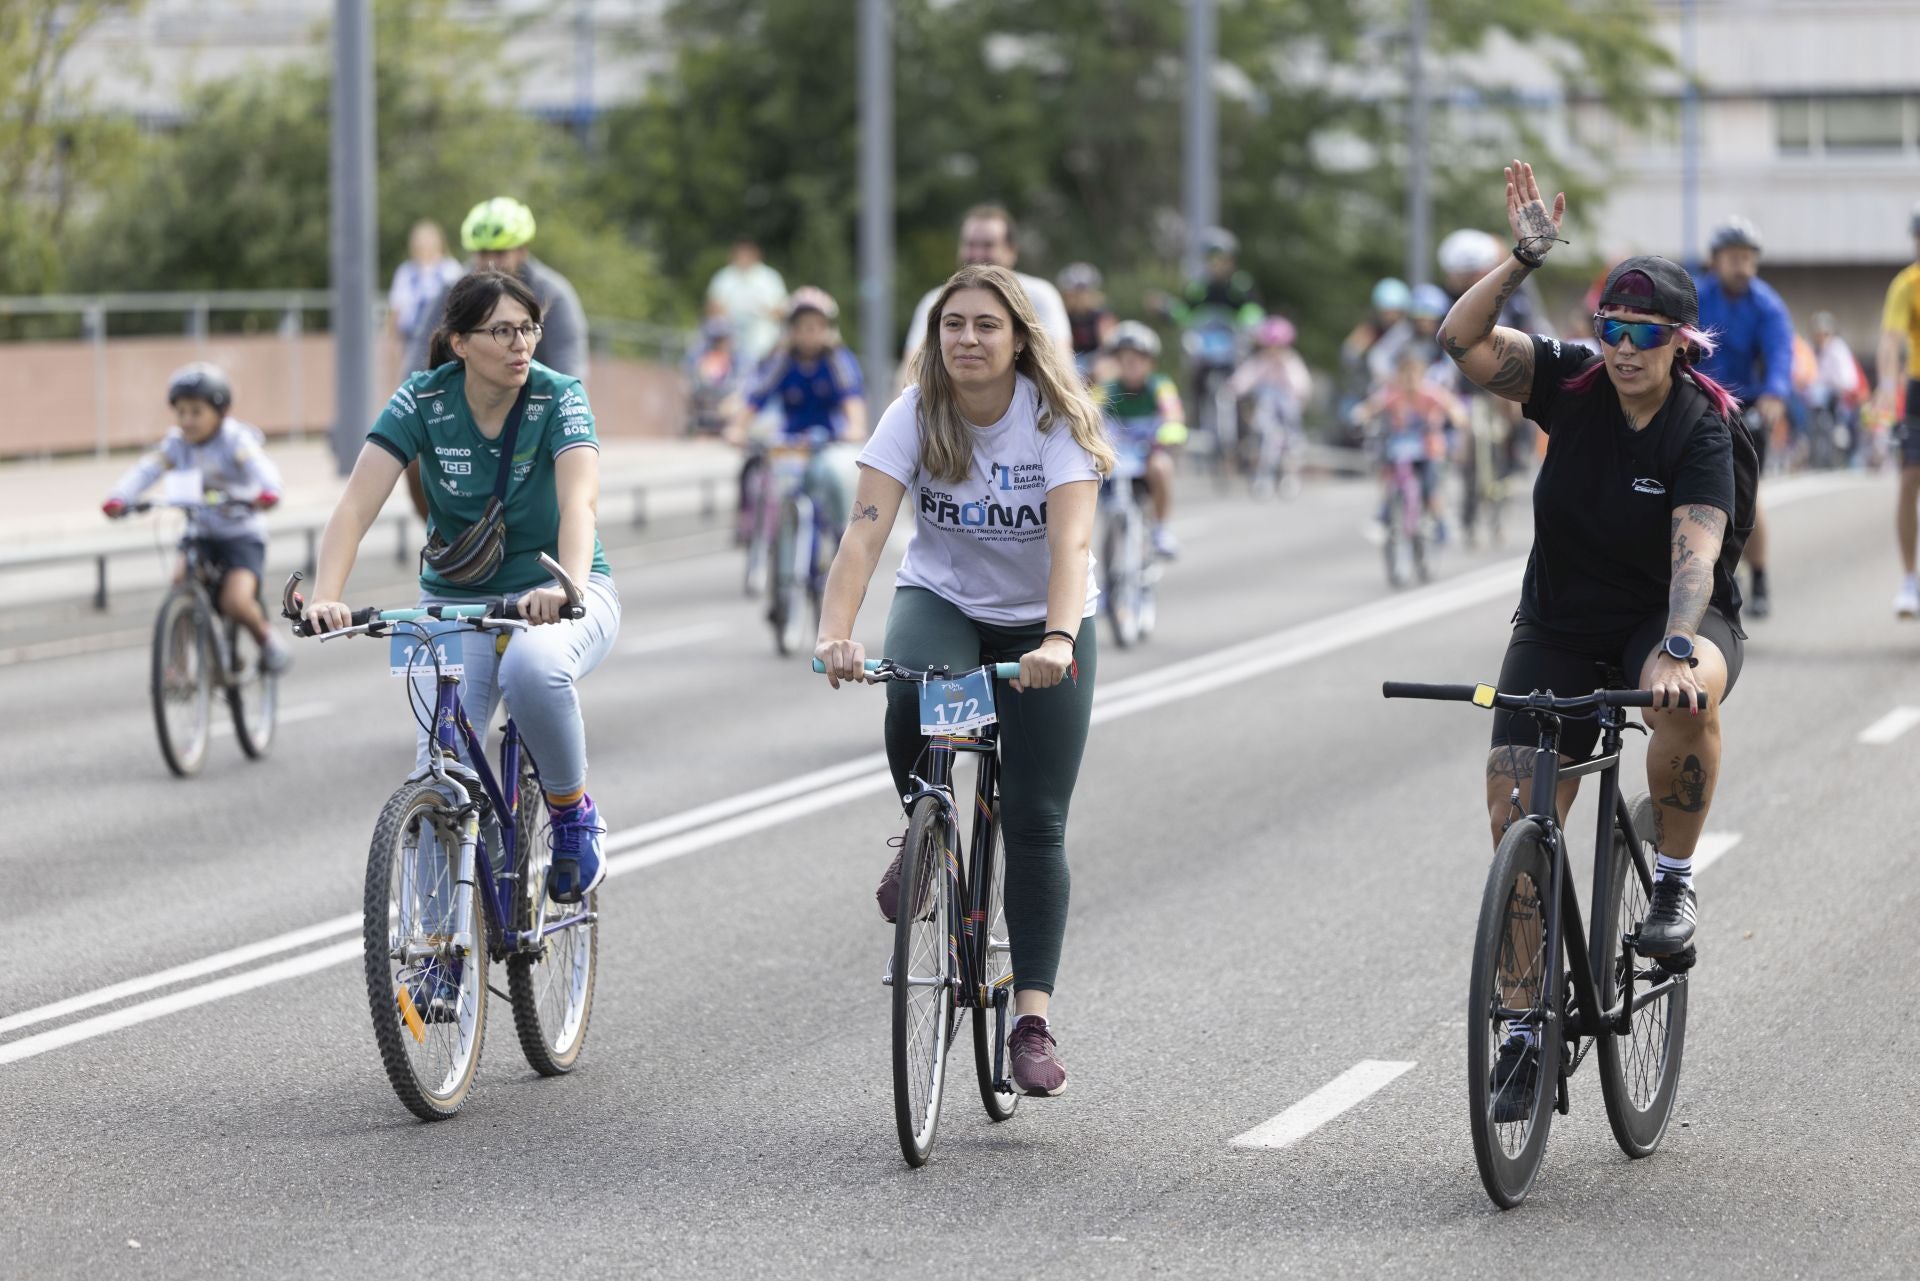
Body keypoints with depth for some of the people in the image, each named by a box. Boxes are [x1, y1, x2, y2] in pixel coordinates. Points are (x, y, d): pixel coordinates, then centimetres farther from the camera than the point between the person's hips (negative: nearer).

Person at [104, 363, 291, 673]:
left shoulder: (236, 441, -14)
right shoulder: (175, 444, -4)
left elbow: (260, 465, -33)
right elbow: (145, 470, -18)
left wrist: (267, 491, -56)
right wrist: (119, 499, -37)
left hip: (242, 534, -4)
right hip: (201, 534, 4)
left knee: (236, 602, -23)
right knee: (180, 583, -22)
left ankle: (268, 639, 7)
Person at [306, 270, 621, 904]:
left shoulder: (559, 398, -17)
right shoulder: (422, 401, -13)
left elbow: (578, 502, -33)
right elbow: (356, 506, -21)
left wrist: (567, 587, -53)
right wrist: (325, 597, -39)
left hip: (555, 594, -2)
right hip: (456, 599, 2)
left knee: (533, 665, -37)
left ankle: (573, 812, -11)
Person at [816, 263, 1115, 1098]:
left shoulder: (1055, 419, -20)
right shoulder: (915, 415, -16)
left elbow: (1070, 542, -33)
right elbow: (866, 530, -26)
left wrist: (1057, 641, -51)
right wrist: (835, 633, -43)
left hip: (1041, 621, -1)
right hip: (940, 598, 1)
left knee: (1035, 823, -7)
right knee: (915, 698, -34)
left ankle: (1033, 1020, -2)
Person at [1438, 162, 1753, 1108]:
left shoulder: (1704, 427, -16)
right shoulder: (1573, 384, -7)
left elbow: (1697, 547, -31)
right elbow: (1461, 341, -18)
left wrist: (1676, 651, -46)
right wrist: (1525, 260, -29)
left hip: (1672, 616, -3)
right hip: (1560, 629, 3)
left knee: (1687, 699, -39)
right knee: (1514, 815, -9)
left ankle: (1673, 882, -16)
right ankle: (1524, 1023, 3)